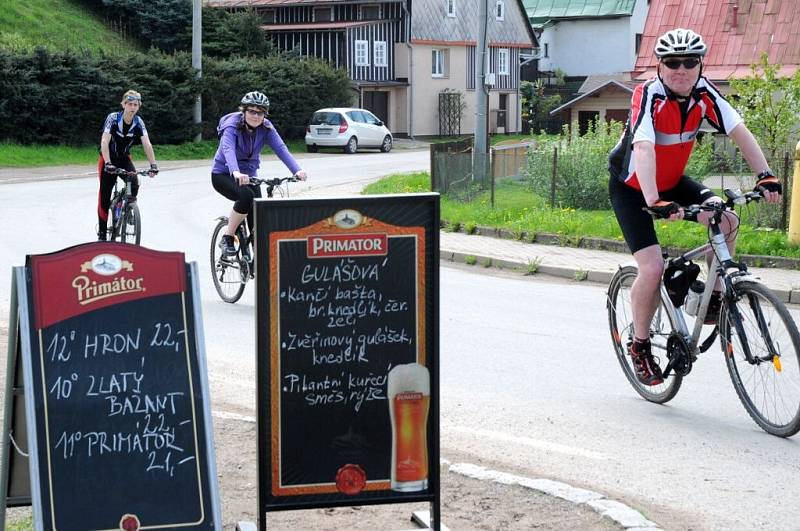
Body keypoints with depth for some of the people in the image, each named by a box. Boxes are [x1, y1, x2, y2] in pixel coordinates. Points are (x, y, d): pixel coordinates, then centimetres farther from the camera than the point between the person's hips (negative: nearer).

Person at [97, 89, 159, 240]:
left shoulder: (138, 122, -12)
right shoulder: (113, 118, -22)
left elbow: (147, 144, -20)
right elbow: (104, 142, -31)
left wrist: (153, 165, -32)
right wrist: (108, 163, -43)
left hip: (124, 158, 3)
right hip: (108, 159, -3)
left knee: (134, 184, -25)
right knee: (105, 195, -4)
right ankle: (102, 232, 6)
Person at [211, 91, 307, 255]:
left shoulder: (266, 128, -10)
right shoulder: (232, 126, -22)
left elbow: (281, 148, -24)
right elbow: (228, 149, -41)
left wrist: (297, 170, -41)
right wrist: (236, 172, -60)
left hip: (248, 176, 5)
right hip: (223, 175, -5)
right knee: (246, 196, -32)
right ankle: (227, 239, -18)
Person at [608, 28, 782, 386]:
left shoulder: (704, 94, -14)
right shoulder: (649, 96, -29)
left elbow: (740, 132, -19)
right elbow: (644, 149, -42)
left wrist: (765, 176, -34)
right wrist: (655, 203, -55)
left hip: (671, 181, 5)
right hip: (632, 187, -5)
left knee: (726, 221, -18)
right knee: (652, 268, -17)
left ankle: (714, 300, 1)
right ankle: (639, 346, 5)